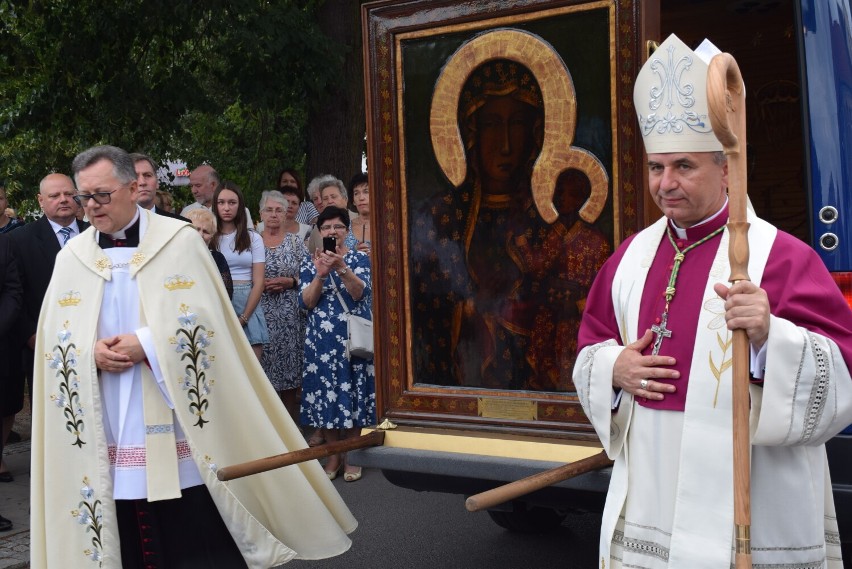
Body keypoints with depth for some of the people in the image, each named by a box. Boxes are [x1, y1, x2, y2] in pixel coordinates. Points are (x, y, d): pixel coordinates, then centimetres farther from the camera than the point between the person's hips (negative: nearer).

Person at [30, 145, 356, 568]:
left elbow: (203, 321, -8)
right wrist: (92, 353, -14)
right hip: (109, 434, 3)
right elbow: (54, 339, 5)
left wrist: (147, 344, -19)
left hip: (178, 427, -3)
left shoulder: (179, 240, -1)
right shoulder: (71, 257, 9)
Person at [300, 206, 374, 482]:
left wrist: (341, 268, -28)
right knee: (325, 391, 3)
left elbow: (361, 293, -13)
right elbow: (306, 302, -3)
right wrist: (321, 274, -18)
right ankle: (333, 455, 17)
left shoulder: (360, 258, 3)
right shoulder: (310, 261, 7)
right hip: (321, 338, 1)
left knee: (353, 390, 1)